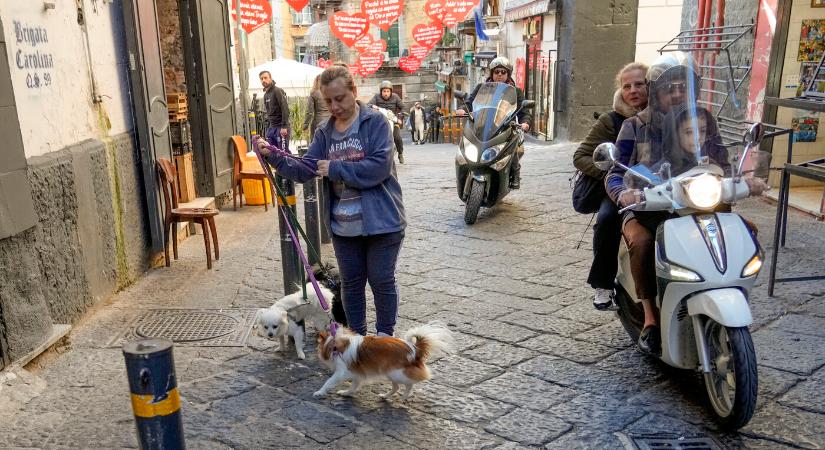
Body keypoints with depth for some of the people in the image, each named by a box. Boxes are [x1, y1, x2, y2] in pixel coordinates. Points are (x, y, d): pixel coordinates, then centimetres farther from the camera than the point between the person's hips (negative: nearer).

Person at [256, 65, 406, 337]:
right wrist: (273, 156, -14)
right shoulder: (324, 133, 7)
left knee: (382, 281, 5)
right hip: (343, 225, 5)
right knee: (351, 282, 15)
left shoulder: (376, 122, -10)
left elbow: (380, 166, -21)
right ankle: (357, 335, 32)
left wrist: (336, 168, -20)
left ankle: (385, 336, 25)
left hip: (381, 221, -5)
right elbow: (305, 170, 0)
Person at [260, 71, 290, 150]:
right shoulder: (265, 94, 16)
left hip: (281, 128, -8)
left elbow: (285, 109, -16)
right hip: (271, 127, 8)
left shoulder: (277, 91, -9)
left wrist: (284, 126, -21)